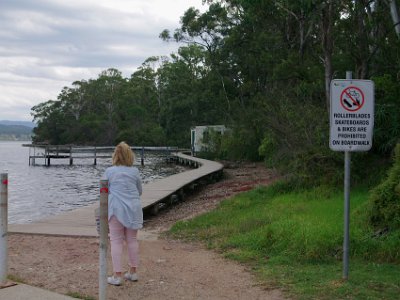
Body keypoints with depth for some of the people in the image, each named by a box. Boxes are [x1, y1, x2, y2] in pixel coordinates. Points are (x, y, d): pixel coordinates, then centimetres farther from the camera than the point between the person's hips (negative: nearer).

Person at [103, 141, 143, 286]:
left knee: (116, 241, 2)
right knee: (132, 239, 13)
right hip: (133, 209, 3)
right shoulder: (135, 171, 4)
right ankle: (132, 272, 22)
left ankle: (117, 276, 1)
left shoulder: (109, 171, -5)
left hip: (116, 209, -3)